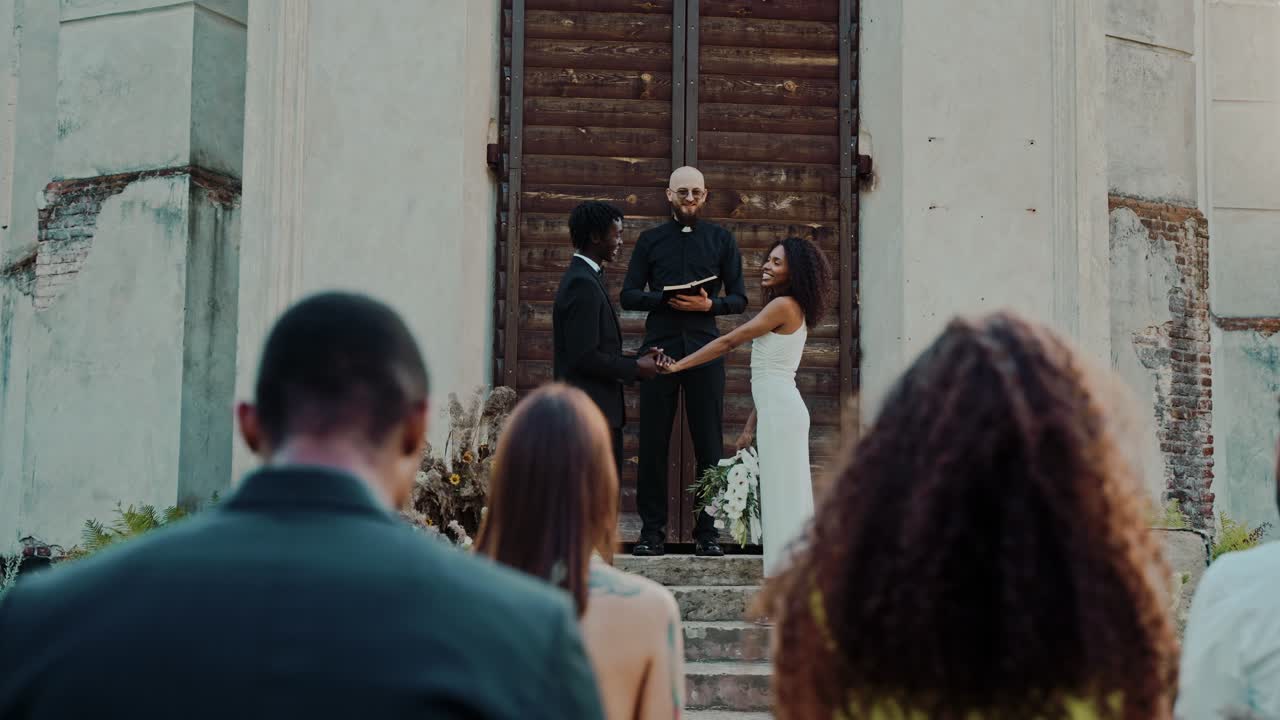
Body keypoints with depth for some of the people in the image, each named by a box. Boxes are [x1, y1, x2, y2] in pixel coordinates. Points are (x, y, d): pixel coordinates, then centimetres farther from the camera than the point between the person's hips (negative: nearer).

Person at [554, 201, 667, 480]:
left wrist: (638, 360, 8)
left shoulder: (585, 278, 16)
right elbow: (584, 357, -21)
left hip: (599, 412, 10)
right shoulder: (583, 284, -16)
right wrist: (635, 368, -10)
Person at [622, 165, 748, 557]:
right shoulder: (650, 240, 11)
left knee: (709, 445, 0)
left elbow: (739, 299, 9)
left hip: (705, 349, 0)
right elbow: (629, 296, 6)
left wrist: (709, 304, -11)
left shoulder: (721, 240, 11)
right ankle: (652, 530, 5)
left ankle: (708, 532, 5)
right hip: (659, 348, 0)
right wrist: (665, 300, -11)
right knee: (653, 444, -1)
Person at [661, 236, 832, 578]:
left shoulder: (783, 305, -11)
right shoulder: (792, 309, 18)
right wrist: (750, 428, 19)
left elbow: (728, 341, -12)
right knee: (782, 497, 9)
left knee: (782, 495, -6)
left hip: (780, 411, -9)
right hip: (777, 409, 9)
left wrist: (679, 365, -8)